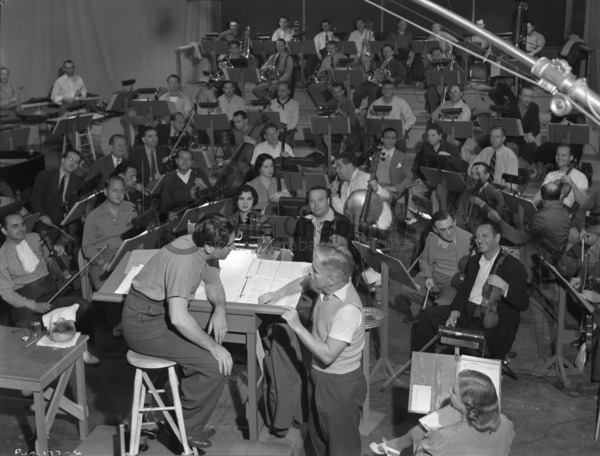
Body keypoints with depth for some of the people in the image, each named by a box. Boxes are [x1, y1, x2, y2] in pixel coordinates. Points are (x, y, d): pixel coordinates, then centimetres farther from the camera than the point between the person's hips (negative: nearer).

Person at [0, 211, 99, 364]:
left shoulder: (35, 238, 10)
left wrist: (58, 253, 0)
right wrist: (33, 305, -18)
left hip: (50, 290, 4)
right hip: (26, 300, -4)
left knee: (86, 306, -22)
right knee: (25, 328, -36)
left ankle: (83, 350, -6)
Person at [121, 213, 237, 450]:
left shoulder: (204, 249, -3)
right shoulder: (184, 261, -30)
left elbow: (213, 283, 15)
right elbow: (178, 318, -38)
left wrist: (220, 308, -5)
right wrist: (214, 347, -28)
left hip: (161, 314, 9)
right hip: (144, 324, -9)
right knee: (217, 363, -14)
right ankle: (189, 427, 4)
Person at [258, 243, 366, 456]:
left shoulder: (348, 310, -34)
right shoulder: (330, 286, -10)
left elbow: (327, 355, -32)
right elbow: (304, 282, 14)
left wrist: (297, 327, -26)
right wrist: (279, 294, 0)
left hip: (340, 384, -8)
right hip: (320, 375, 9)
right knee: (317, 433, 27)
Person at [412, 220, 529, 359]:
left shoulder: (514, 266, -5)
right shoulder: (473, 260, 17)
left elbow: (523, 304, -10)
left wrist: (504, 286, -28)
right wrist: (455, 312, -1)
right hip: (467, 312, 7)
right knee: (428, 315, -2)